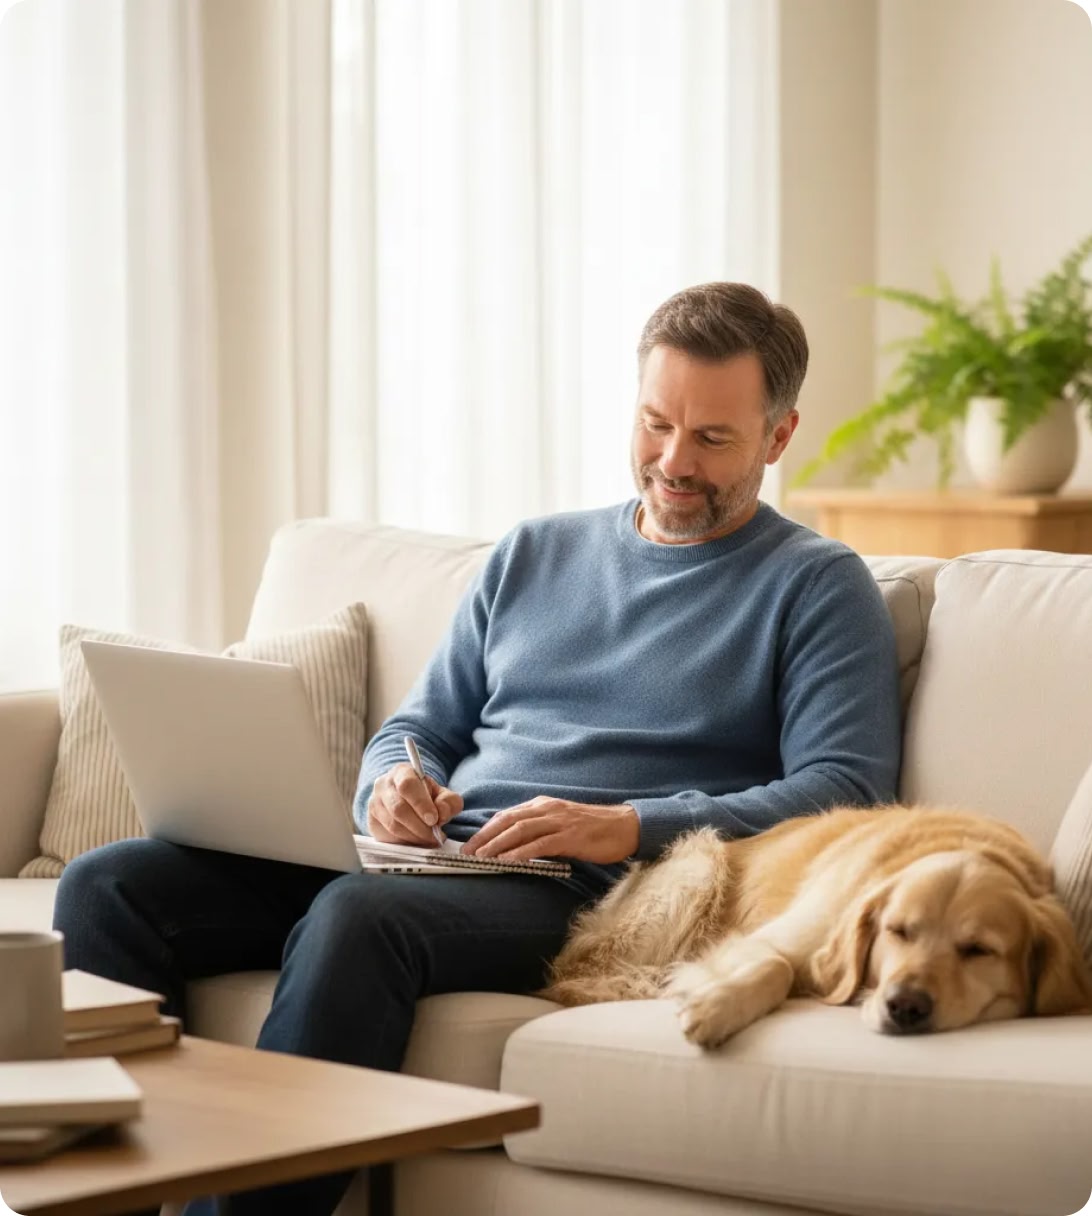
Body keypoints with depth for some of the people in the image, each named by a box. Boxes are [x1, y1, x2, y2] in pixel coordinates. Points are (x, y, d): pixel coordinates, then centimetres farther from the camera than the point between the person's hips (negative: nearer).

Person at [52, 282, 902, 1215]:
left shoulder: (816, 586, 7)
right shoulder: (532, 557, 24)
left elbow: (845, 791, -6)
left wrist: (631, 827, -18)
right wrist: (390, 791, 0)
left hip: (581, 891, -6)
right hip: (429, 856, 6)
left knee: (358, 918, -38)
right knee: (108, 887, -15)